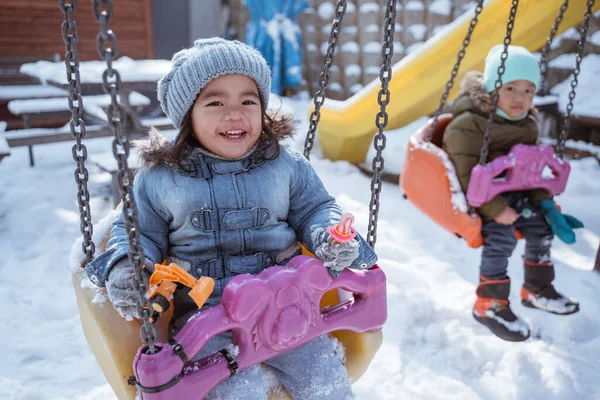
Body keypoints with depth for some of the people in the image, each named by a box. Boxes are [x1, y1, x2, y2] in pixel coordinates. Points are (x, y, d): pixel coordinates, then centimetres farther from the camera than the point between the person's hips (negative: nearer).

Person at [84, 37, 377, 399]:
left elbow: (315, 209, 11)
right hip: (203, 310, -1)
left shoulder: (286, 165, 3)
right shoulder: (159, 177, 1)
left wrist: (332, 240, -10)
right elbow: (138, 231, 10)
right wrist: (123, 268, -10)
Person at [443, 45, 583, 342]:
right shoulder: (467, 125, -21)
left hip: (506, 194, 8)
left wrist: (545, 204, -2)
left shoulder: (526, 124, 6)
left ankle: (537, 290, 21)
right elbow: (466, 177, -26)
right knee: (501, 236, -26)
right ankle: (489, 305, -8)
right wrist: (495, 209, -30)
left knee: (542, 224, 0)